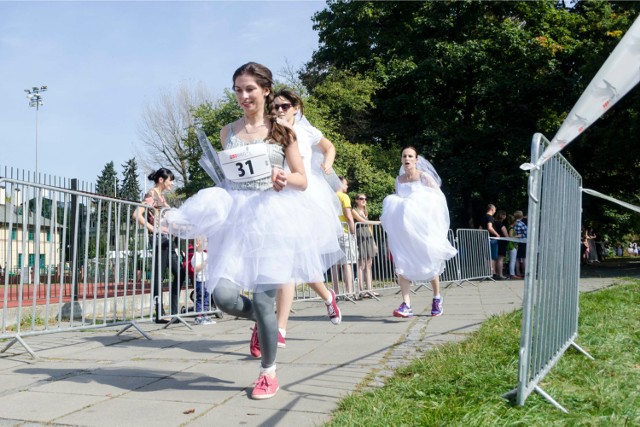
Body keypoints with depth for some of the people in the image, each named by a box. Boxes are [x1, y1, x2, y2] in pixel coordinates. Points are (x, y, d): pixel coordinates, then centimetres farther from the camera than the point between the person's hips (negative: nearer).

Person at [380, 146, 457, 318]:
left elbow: (440, 197, -5)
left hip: (423, 227, -3)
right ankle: (406, 305, -15)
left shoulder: (424, 177, -3)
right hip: (404, 228, 3)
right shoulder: (399, 179, 9)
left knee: (430, 262, 7)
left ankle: (437, 298, 29)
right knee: (401, 263, -11)